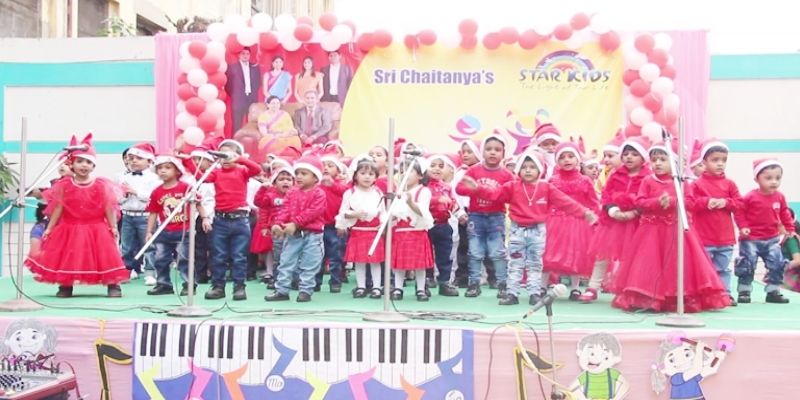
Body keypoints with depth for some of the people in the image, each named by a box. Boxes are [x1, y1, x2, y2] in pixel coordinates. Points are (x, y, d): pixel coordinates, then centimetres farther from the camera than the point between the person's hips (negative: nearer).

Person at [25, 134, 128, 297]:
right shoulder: (64, 186, -1)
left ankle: (113, 285, 6)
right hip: (70, 229, 2)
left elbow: (109, 208, -2)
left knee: (105, 256, -3)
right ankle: (65, 286, 22)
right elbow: (58, 209, 4)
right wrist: (49, 229, 5)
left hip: (97, 229, -1)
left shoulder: (102, 185, -4)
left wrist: (113, 227, -4)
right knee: (67, 258, 6)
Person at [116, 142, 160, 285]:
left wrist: (136, 192, -15)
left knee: (148, 245, 0)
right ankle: (130, 269, 25)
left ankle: (150, 273, 5)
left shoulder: (152, 177, -4)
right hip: (127, 215, 5)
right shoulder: (122, 177, 11)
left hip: (145, 216, -5)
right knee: (127, 246, 12)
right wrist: (122, 195, -11)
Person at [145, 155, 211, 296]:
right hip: (164, 233, 4)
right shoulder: (156, 192, 1)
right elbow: (153, 213, 6)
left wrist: (205, 218, -8)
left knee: (184, 259, 2)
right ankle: (164, 284, 24)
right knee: (161, 259, 10)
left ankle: (189, 285, 11)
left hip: (183, 231, -4)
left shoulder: (186, 187, -7)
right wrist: (149, 232, 5)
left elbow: (197, 204, 0)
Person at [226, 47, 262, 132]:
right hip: (238, 100, -3)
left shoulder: (255, 67, 12)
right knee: (237, 126, -4)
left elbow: (258, 82, 19)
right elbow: (227, 83, 2)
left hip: (253, 99, 3)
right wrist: (233, 95, 0)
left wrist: (254, 93, 8)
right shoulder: (231, 67, 1)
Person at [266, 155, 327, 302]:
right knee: (286, 263, 6)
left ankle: (305, 291, 12)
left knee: (309, 266, 2)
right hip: (293, 234, 5)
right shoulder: (292, 192, 10)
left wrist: (295, 223, -23)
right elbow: (285, 210, 2)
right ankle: (281, 290, 13)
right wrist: (278, 223, -16)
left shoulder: (319, 193, -7)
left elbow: (312, 212, -18)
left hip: (312, 235, -5)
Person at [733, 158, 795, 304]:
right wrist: (743, 227, -18)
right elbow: (739, 211, -9)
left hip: (772, 239, 5)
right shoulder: (750, 197, -14)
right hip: (751, 239, -4)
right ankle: (744, 291, 10)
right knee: (747, 265, -2)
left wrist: (790, 229, 13)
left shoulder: (779, 197, 1)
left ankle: (773, 292, 14)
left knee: (777, 265, 2)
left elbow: (784, 214, 14)